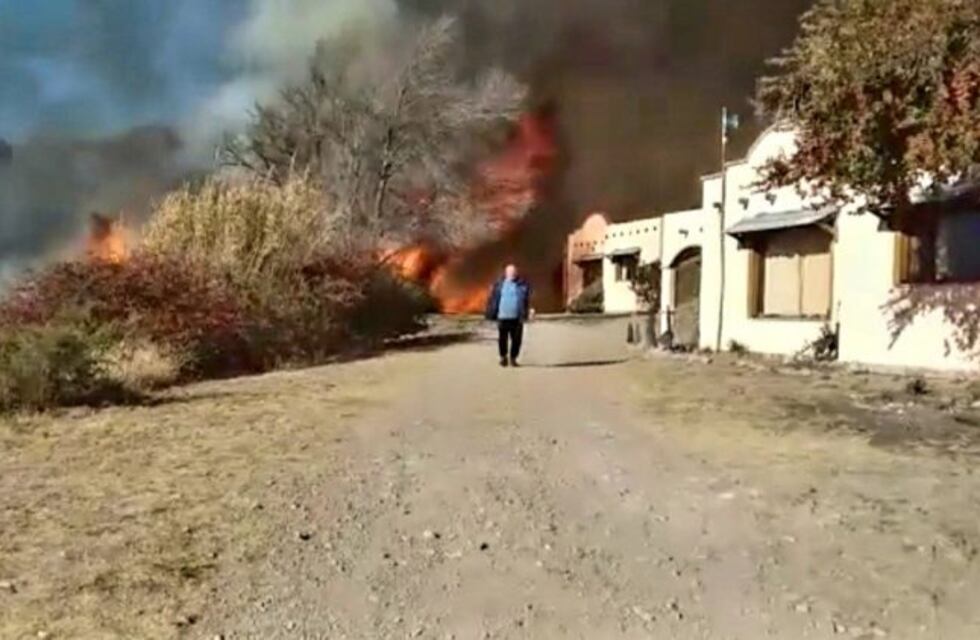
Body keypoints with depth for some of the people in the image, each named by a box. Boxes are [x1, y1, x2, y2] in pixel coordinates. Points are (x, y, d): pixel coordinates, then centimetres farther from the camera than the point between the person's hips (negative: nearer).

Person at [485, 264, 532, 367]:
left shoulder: (523, 285, 4)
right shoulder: (499, 285, 3)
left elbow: (526, 301, 3)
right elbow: (492, 300, 4)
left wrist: (525, 315, -7)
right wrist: (492, 315, -2)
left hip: (517, 318, 1)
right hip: (502, 317, -1)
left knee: (516, 339, 3)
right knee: (502, 339, 6)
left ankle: (513, 358, 17)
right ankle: (503, 357, 24)